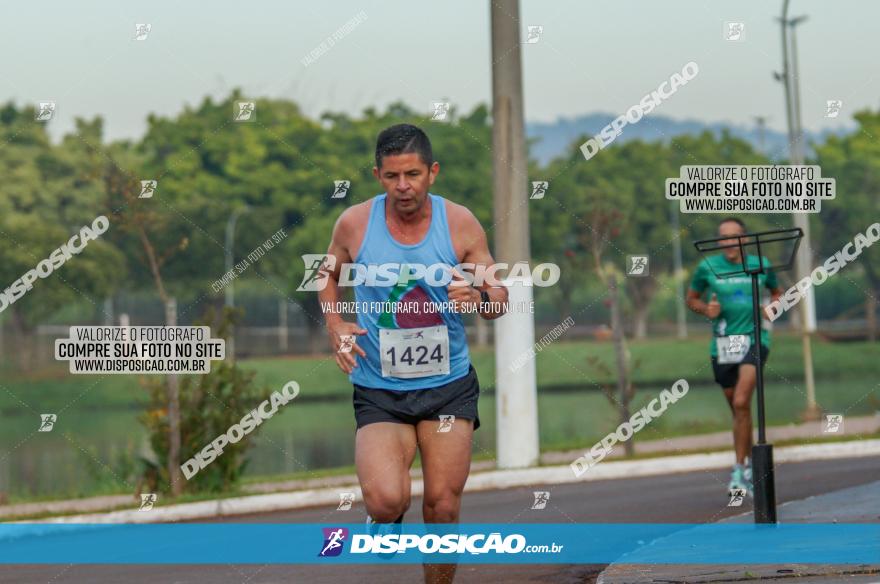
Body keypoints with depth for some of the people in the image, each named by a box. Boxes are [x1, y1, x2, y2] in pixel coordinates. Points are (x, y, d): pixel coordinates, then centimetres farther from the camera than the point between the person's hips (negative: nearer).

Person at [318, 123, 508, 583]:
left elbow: (499, 297, 1)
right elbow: (329, 274, 16)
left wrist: (477, 298, -23)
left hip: (448, 385, 1)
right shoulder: (354, 223, -5)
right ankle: (385, 523, 17)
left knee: (443, 507, 0)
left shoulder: (459, 223, -5)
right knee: (386, 498, -20)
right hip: (378, 391, -1)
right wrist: (334, 323, -2)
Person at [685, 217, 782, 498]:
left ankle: (740, 470, -13)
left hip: (754, 339, -2)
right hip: (722, 345, 2)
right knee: (738, 409, 11)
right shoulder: (708, 267, 1)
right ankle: (752, 466, 30)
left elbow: (776, 292, 22)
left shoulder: (760, 265, 4)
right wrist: (706, 309, -7)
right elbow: (692, 299, 14)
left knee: (741, 403, -19)